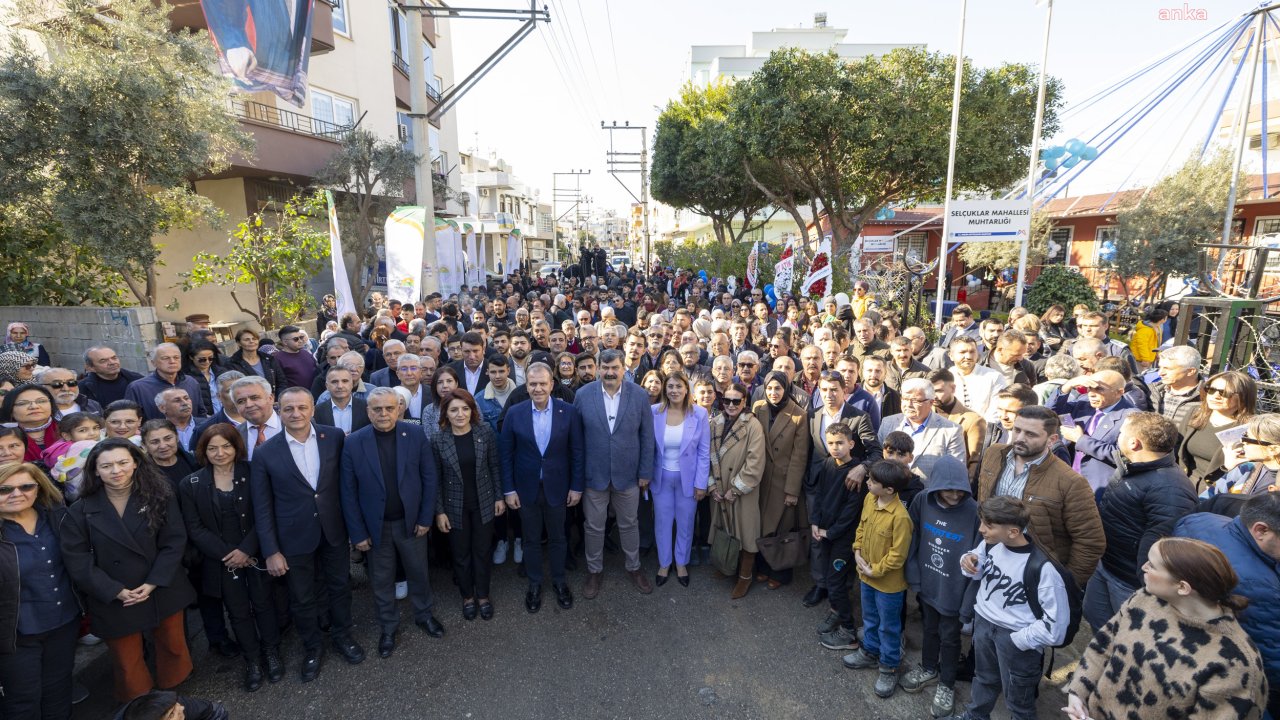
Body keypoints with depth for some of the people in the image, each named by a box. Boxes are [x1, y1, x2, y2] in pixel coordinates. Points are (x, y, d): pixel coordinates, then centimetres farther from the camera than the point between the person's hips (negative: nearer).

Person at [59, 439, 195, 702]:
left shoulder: (160, 497, -8)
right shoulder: (80, 511, -7)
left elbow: (174, 542, -9)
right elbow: (77, 560, -9)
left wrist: (153, 584, -17)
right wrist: (116, 592, -16)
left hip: (163, 591, 1)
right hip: (113, 601, 0)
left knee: (173, 648, 17)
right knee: (127, 663, 15)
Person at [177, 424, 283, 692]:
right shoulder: (191, 484, -5)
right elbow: (195, 528, -5)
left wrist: (246, 550, -16)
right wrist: (227, 554, -13)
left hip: (255, 554, -1)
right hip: (221, 560, 1)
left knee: (263, 604, 10)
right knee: (238, 612, 12)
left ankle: (272, 653, 30)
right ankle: (252, 661, 29)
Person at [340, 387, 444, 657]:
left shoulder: (415, 435, -10)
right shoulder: (353, 443, -12)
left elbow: (429, 478, -5)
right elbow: (348, 492, -7)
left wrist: (426, 518, -6)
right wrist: (357, 533, -7)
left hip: (411, 521, 1)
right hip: (376, 526, 0)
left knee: (418, 572, 18)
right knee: (381, 580, 17)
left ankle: (424, 615, 43)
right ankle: (388, 627, 39)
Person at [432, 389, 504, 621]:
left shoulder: (485, 432, -11)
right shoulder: (438, 440, -13)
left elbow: (495, 466, -1)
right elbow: (436, 479, -6)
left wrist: (499, 497, 1)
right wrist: (439, 511, -5)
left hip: (483, 503, 1)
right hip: (455, 506, -1)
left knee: (483, 551, 14)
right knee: (461, 554, 15)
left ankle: (483, 595, 35)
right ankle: (467, 597, 37)